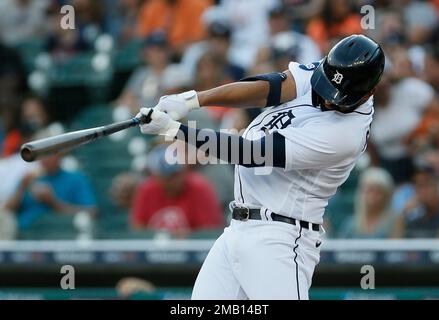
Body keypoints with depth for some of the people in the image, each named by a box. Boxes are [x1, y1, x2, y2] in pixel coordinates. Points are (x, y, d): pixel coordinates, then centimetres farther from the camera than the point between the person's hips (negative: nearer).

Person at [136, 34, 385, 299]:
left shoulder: (344, 133, -21)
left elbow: (254, 153, -21)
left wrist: (172, 128, -19)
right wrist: (192, 100, -26)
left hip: (279, 241, -8)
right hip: (238, 230, 8)